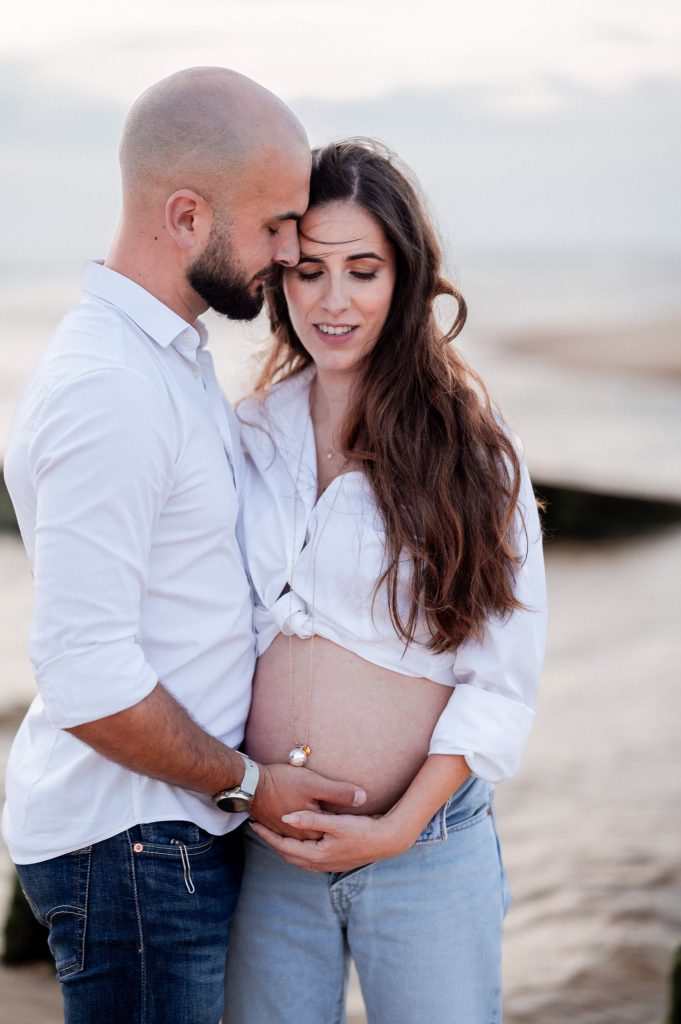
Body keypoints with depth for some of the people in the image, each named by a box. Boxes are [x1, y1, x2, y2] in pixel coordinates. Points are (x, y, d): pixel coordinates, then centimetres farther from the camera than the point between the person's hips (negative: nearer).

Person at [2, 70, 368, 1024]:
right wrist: (247, 783, -13)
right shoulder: (108, 391, -23)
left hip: (179, 825, 10)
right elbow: (87, 680, -27)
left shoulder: (170, 355, 10)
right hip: (129, 843, -10)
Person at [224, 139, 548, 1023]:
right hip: (267, 849, 3)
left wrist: (397, 829, -13)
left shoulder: (472, 452, -5)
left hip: (428, 849, -2)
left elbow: (502, 684, -7)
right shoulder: (244, 439, 4)